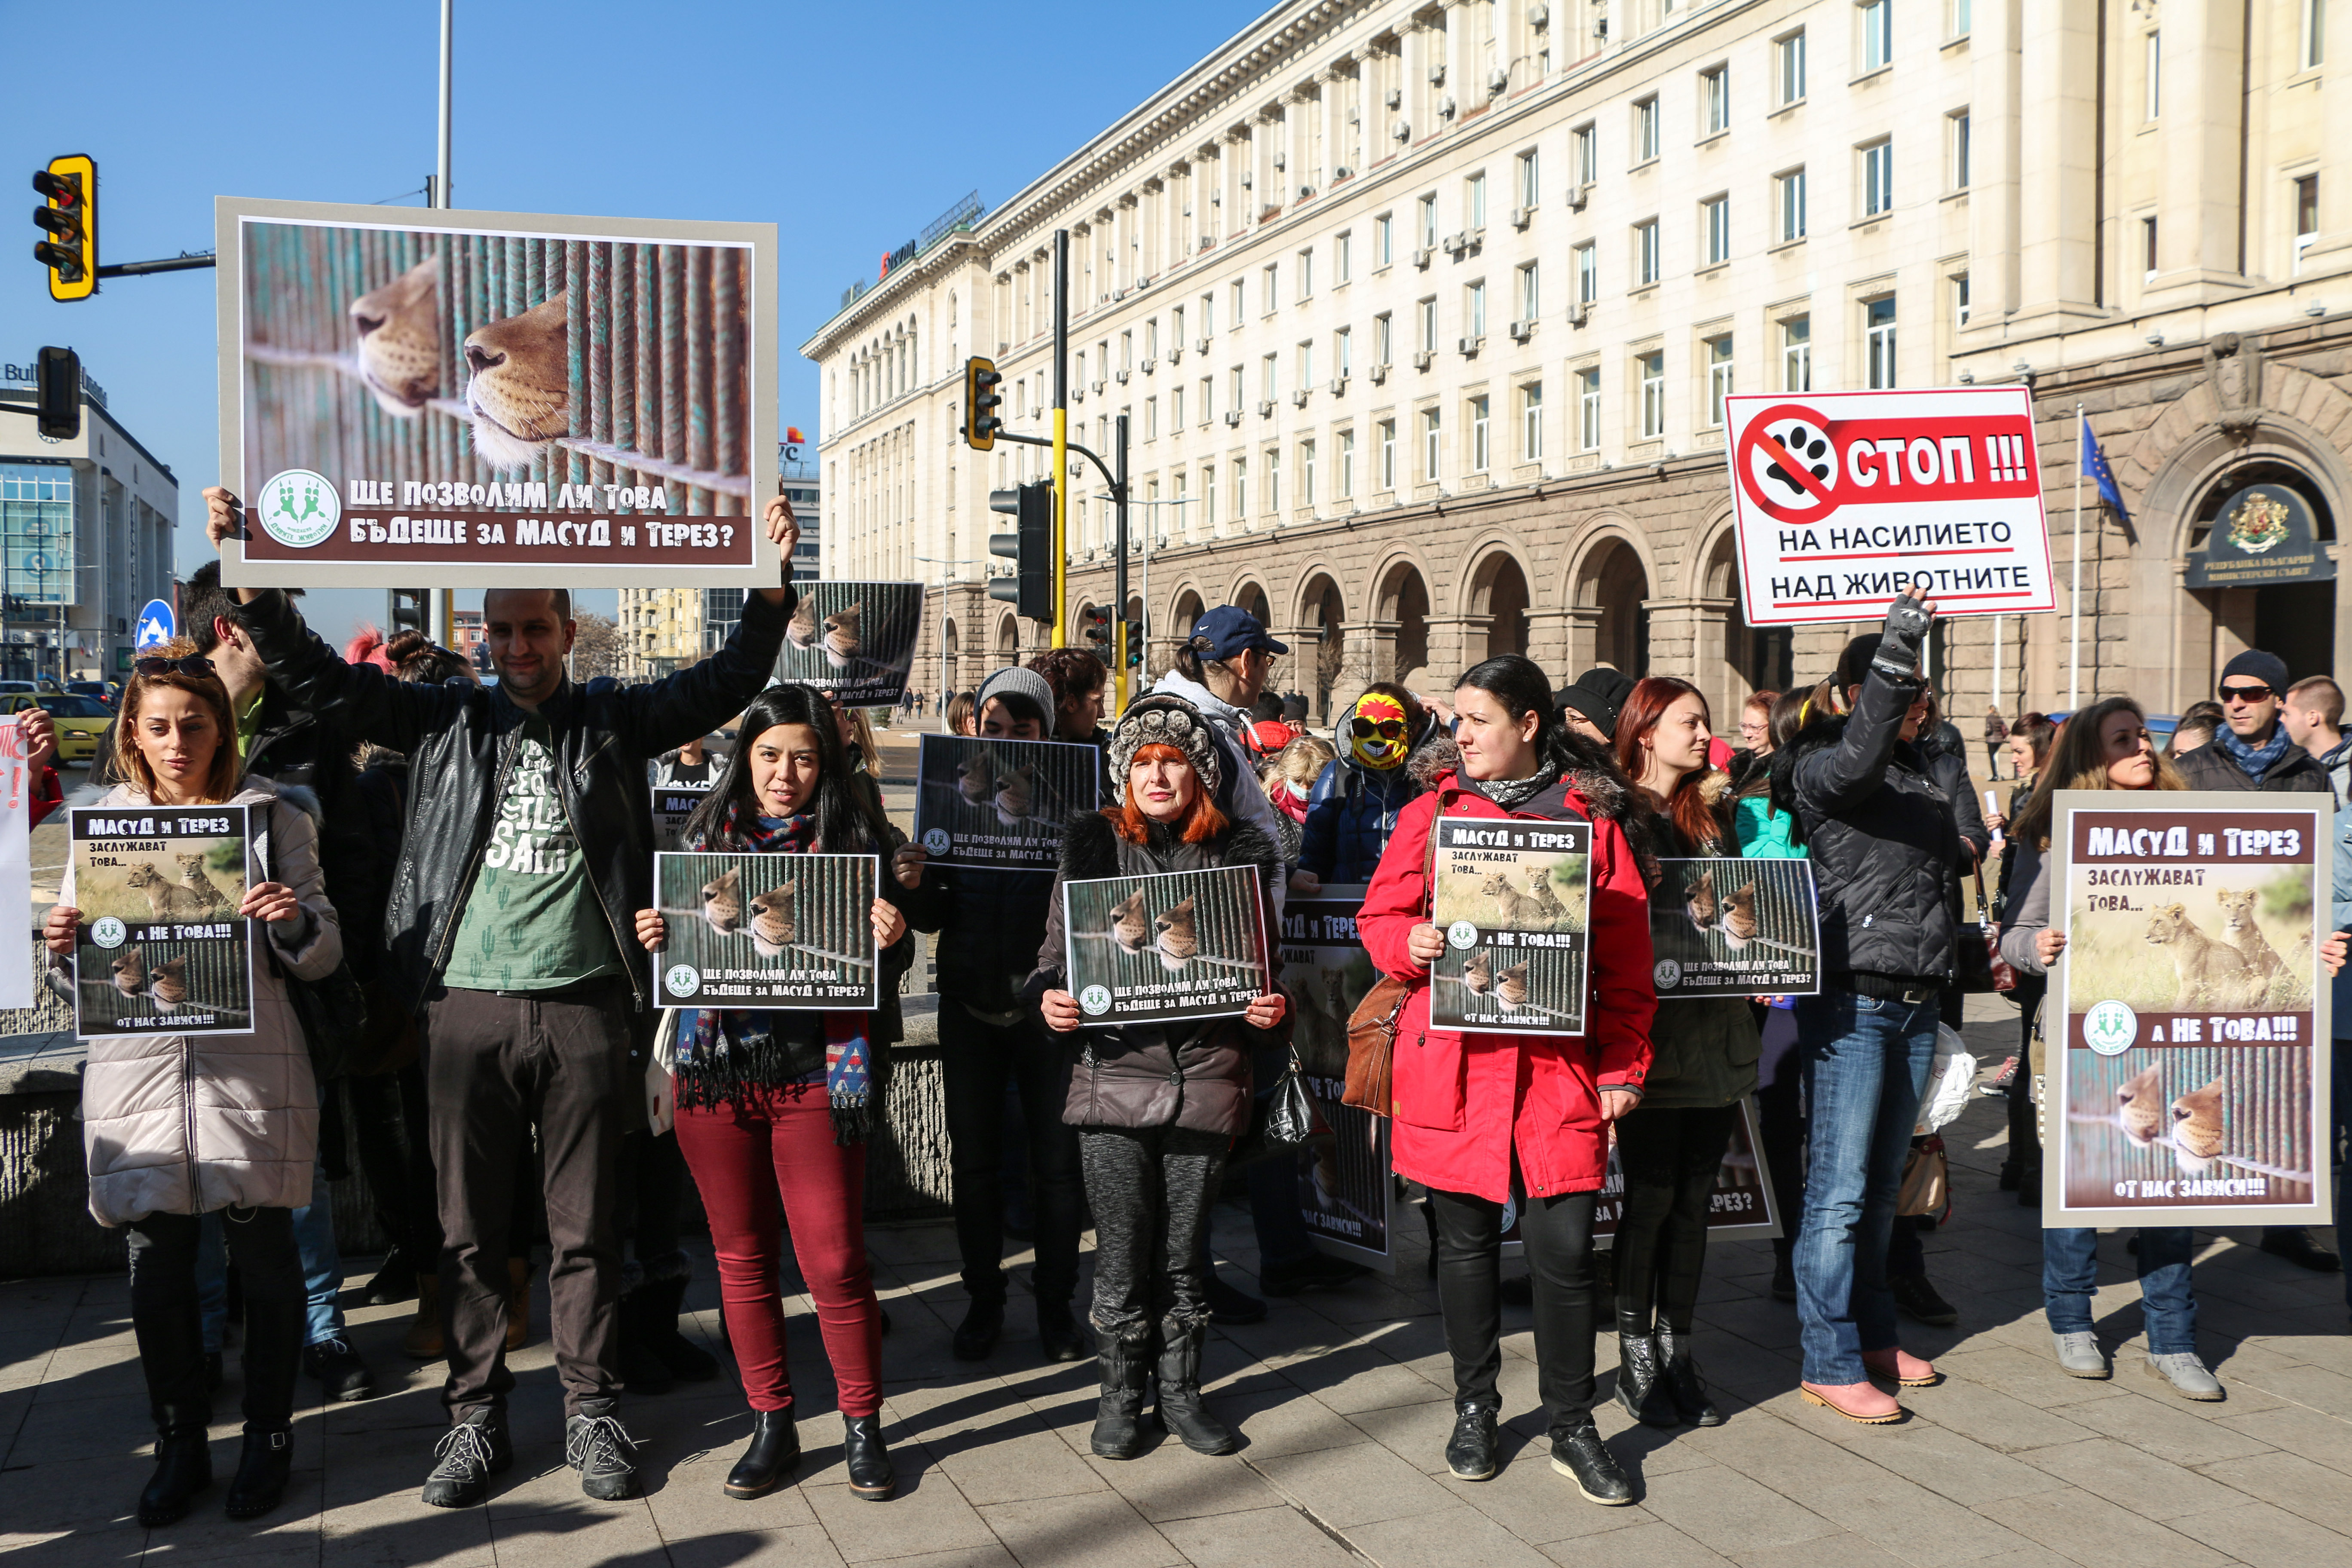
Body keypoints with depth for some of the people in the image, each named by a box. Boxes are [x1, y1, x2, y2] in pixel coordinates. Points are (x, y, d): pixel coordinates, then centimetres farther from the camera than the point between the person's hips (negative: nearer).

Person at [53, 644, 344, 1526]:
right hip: (138, 1069, 2)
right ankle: (180, 1446, 23)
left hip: (250, 1067, -2)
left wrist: (295, 923, -17)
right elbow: (79, 980, 13)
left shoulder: (272, 818, 4)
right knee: (157, 1268, 6)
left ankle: (269, 1440, 21)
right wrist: (62, 948, -9)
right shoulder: (104, 824, 10)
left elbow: (323, 957, 4)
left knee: (266, 1259, 4)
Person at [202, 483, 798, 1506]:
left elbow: (726, 681, -1)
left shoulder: (614, 720, 6)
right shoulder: (447, 721, 8)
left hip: (583, 1007, -1)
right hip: (466, 1005, 1)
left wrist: (771, 583, -16)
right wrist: (252, 581, -10)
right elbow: (319, 680, 4)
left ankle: (591, 1413, 21)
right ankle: (476, 1417, 21)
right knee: (468, 1227, 9)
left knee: (586, 1226, 8)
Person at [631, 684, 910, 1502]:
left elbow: (887, 971, 1)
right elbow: (680, 954, 15)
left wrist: (891, 938, -20)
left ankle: (863, 1426, 15)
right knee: (742, 1256, 10)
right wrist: (655, 938, -7)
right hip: (714, 1067, 3)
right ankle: (771, 1426, 24)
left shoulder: (853, 839, 1)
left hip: (815, 1072, -3)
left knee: (834, 1259, -3)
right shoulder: (707, 834, 9)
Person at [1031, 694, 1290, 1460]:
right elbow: (1054, 954, 7)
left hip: (1206, 1078, 1)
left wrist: (1269, 1011, -7)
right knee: (1123, 1246, 4)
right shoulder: (1093, 846, 5)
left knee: (1185, 1246, 10)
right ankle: (1120, 1392, 21)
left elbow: (1262, 965, 13)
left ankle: (1181, 1390, 25)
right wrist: (1050, 999, -13)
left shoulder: (1239, 853, 6)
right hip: (1114, 1074, -1)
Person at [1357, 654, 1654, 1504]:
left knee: (1566, 1244, 0)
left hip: (1558, 1062, -1)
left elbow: (1625, 953, 5)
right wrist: (1411, 942, -13)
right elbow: (1379, 917, 10)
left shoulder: (1592, 817, 4)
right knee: (1467, 1240, 9)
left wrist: (1624, 1066, 1)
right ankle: (1474, 1410, 28)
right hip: (1454, 1059, 1)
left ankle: (1572, 1426, 17)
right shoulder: (1432, 810, 6)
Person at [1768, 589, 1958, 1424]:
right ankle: (1829, 1364, 0)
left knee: (1883, 1183, 16)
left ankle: (1873, 1332, 27)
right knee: (1839, 1189, -5)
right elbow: (1858, 759, -32)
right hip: (1852, 1002, -8)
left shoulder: (1920, 770, 17)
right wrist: (1895, 649, -39)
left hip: (1915, 1004, 8)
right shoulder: (1822, 768, -8)